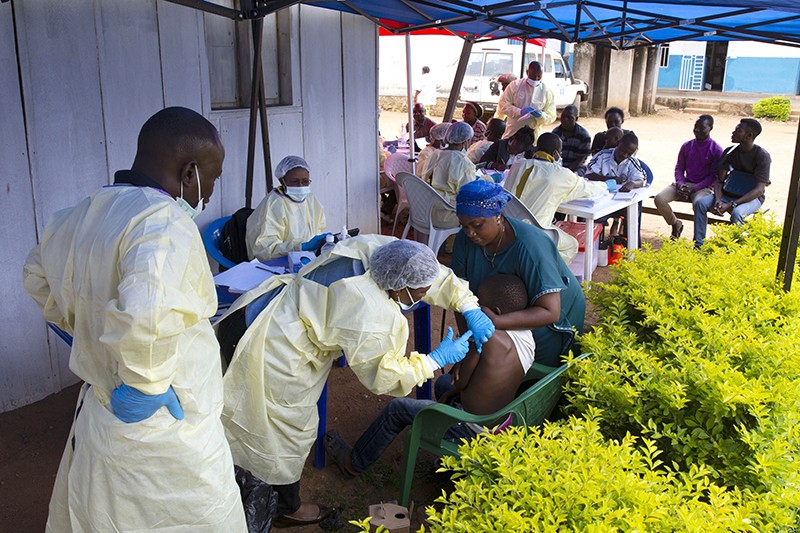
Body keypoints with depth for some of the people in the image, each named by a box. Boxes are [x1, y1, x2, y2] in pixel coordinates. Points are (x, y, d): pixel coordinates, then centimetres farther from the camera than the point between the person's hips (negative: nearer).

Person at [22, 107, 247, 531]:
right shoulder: (165, 222, -26)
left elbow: (37, 274, 22)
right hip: (163, 435, -8)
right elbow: (145, 312, -43)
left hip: (94, 418, 8)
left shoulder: (78, 216, 2)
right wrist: (145, 382, -26)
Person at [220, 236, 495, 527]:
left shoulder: (378, 248, -14)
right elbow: (382, 377, -17)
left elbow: (439, 277, 1)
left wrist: (471, 309, -5)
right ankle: (287, 509, 35)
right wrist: (439, 358, -14)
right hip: (276, 358, -9)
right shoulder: (372, 321, -34)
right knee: (288, 431, 12)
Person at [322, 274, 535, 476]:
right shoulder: (527, 337, -4)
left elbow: (461, 381, -17)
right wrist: (462, 361, -2)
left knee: (398, 407, 5)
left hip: (472, 430, -8)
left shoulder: (487, 336, -29)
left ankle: (355, 462, 27)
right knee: (443, 382, 29)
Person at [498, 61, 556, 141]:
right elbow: (502, 105, -3)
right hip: (512, 134, 0)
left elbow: (551, 116, 3)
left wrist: (541, 116, -20)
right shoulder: (515, 85, -1)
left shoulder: (547, 91, 1)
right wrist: (519, 111, -18)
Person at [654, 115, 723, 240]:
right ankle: (675, 224, 5)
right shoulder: (686, 146, 10)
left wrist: (694, 188, -17)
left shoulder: (716, 150, -3)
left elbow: (714, 175, -6)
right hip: (684, 184, 5)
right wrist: (680, 183, -8)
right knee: (659, 198, -21)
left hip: (704, 187, -5)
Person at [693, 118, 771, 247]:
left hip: (752, 197, -5)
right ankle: (698, 245, -18)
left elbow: (759, 189, -21)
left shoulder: (762, 156, -15)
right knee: (700, 203, -19)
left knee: (737, 213, -38)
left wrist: (731, 205, -30)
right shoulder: (730, 152, 1)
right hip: (730, 193, 5)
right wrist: (718, 200, -21)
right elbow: (719, 180, 1)